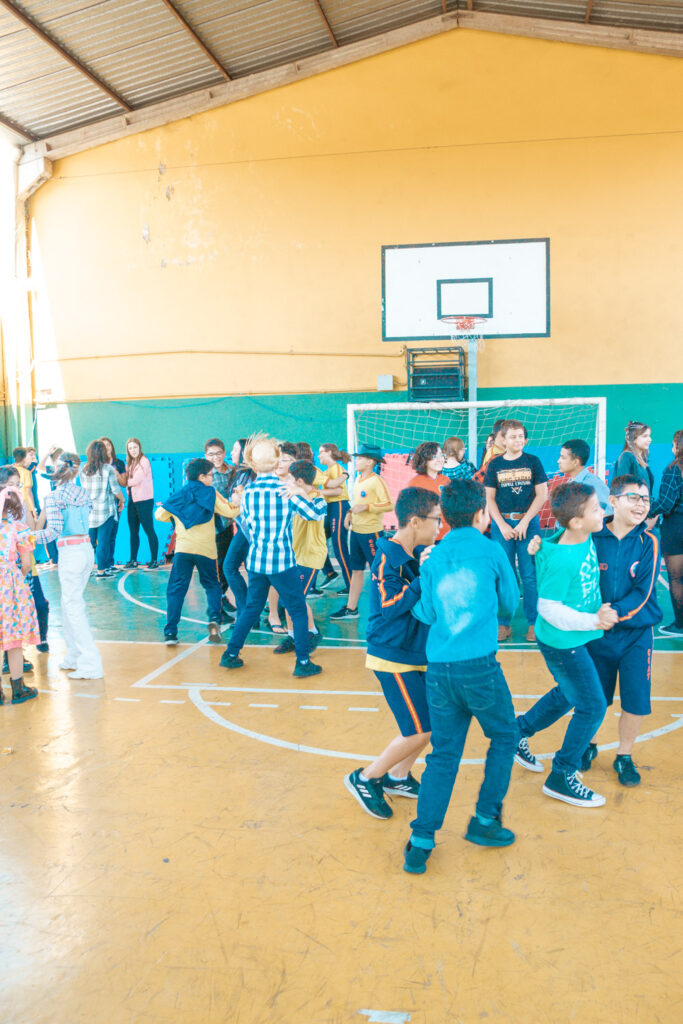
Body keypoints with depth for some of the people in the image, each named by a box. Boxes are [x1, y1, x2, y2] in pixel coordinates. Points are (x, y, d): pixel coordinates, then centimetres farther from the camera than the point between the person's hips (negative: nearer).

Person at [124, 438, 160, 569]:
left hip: (144, 500, -8)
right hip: (132, 500, 8)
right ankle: (133, 560, 15)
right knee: (133, 531, 9)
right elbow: (126, 480, 10)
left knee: (149, 530, -4)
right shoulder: (130, 463, 14)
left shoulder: (144, 462, -9)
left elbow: (135, 481, -14)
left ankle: (154, 560, 0)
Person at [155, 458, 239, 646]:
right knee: (212, 586, 18)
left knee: (176, 589, 5)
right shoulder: (211, 493, 4)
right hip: (206, 549, -1)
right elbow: (229, 511, 1)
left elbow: (159, 515, 13)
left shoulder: (178, 496, 12)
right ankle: (214, 620, -3)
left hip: (183, 548, 1)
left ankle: (170, 633, -2)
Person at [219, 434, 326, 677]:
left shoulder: (248, 491, 1)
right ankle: (303, 662, 7)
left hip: (255, 560, 4)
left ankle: (230, 654, 23)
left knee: (251, 608, 19)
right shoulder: (286, 490, -11)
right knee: (298, 610, 7)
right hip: (281, 561, -4)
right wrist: (320, 498, 7)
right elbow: (315, 512, -10)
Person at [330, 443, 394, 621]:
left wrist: (366, 507, -22)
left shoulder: (376, 481, -14)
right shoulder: (358, 480, 12)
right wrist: (349, 514, 8)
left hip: (371, 532, -8)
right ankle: (351, 608, 18)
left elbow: (389, 505, -19)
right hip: (356, 531, 8)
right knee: (356, 569, 12)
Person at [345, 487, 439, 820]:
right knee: (419, 731, -6)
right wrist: (427, 576, -28)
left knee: (434, 720, 13)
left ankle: (397, 777, 30)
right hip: (393, 658, -9)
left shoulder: (414, 556, 8)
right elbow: (391, 605, -29)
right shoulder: (387, 559, -19)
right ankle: (365, 779, 11)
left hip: (416, 653, 9)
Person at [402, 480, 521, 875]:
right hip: (480, 665, -3)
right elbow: (511, 603, 8)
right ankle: (485, 820, 23)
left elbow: (427, 613, 6)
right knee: (504, 737, 19)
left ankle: (421, 841, 6)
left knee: (443, 754, 11)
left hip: (439, 668, 4)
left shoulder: (432, 559, 7)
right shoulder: (490, 550, -1)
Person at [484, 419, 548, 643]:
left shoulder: (533, 462, 4)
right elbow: (489, 498, 5)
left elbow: (542, 495, 1)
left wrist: (524, 521, -8)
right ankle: (503, 624, 11)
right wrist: (502, 525, -6)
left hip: (528, 522, -1)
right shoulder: (494, 464, 6)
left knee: (530, 574, 0)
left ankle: (534, 623, 9)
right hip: (502, 523, 1)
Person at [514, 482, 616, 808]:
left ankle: (517, 733, 44)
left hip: (578, 638, 9)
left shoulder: (584, 537, -7)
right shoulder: (561, 560, -30)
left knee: (567, 695, 25)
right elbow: (548, 608, -24)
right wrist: (593, 621, -22)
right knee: (592, 707, 1)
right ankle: (561, 778, 17)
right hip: (562, 644, -9)